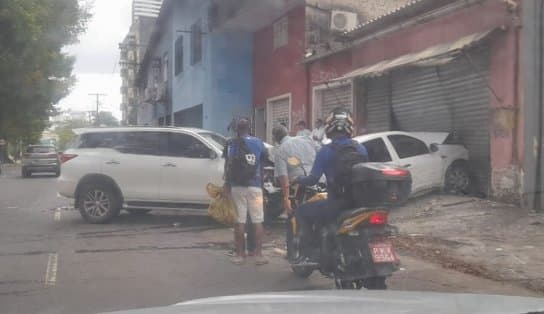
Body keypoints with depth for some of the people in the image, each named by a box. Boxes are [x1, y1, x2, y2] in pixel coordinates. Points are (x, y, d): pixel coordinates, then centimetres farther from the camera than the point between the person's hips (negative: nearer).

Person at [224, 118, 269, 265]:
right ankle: (258, 254, 2)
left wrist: (227, 183, -1)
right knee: (257, 221, 4)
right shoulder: (258, 142, 3)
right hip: (254, 186, 0)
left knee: (239, 221, 5)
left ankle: (240, 254, 10)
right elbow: (266, 156, 16)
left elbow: (228, 165, -7)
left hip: (237, 186, 0)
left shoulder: (232, 144, -2)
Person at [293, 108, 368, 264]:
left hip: (336, 204, -5)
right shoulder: (361, 149, 6)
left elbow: (313, 179, -9)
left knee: (301, 212, 15)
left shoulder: (326, 151, -8)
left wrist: (298, 180, 12)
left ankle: (305, 255, 6)